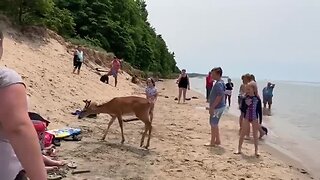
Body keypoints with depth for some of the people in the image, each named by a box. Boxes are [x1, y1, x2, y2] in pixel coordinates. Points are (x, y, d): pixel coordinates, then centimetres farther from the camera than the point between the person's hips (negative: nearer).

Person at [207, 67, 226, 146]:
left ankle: (212, 142, 9)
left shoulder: (219, 84, -19)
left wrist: (212, 107, -23)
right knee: (214, 124, 18)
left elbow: (219, 97, -25)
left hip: (217, 107, -10)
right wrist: (211, 106, 20)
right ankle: (217, 140, 27)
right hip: (217, 107, 10)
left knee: (213, 124, -1)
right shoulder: (219, 83, 12)